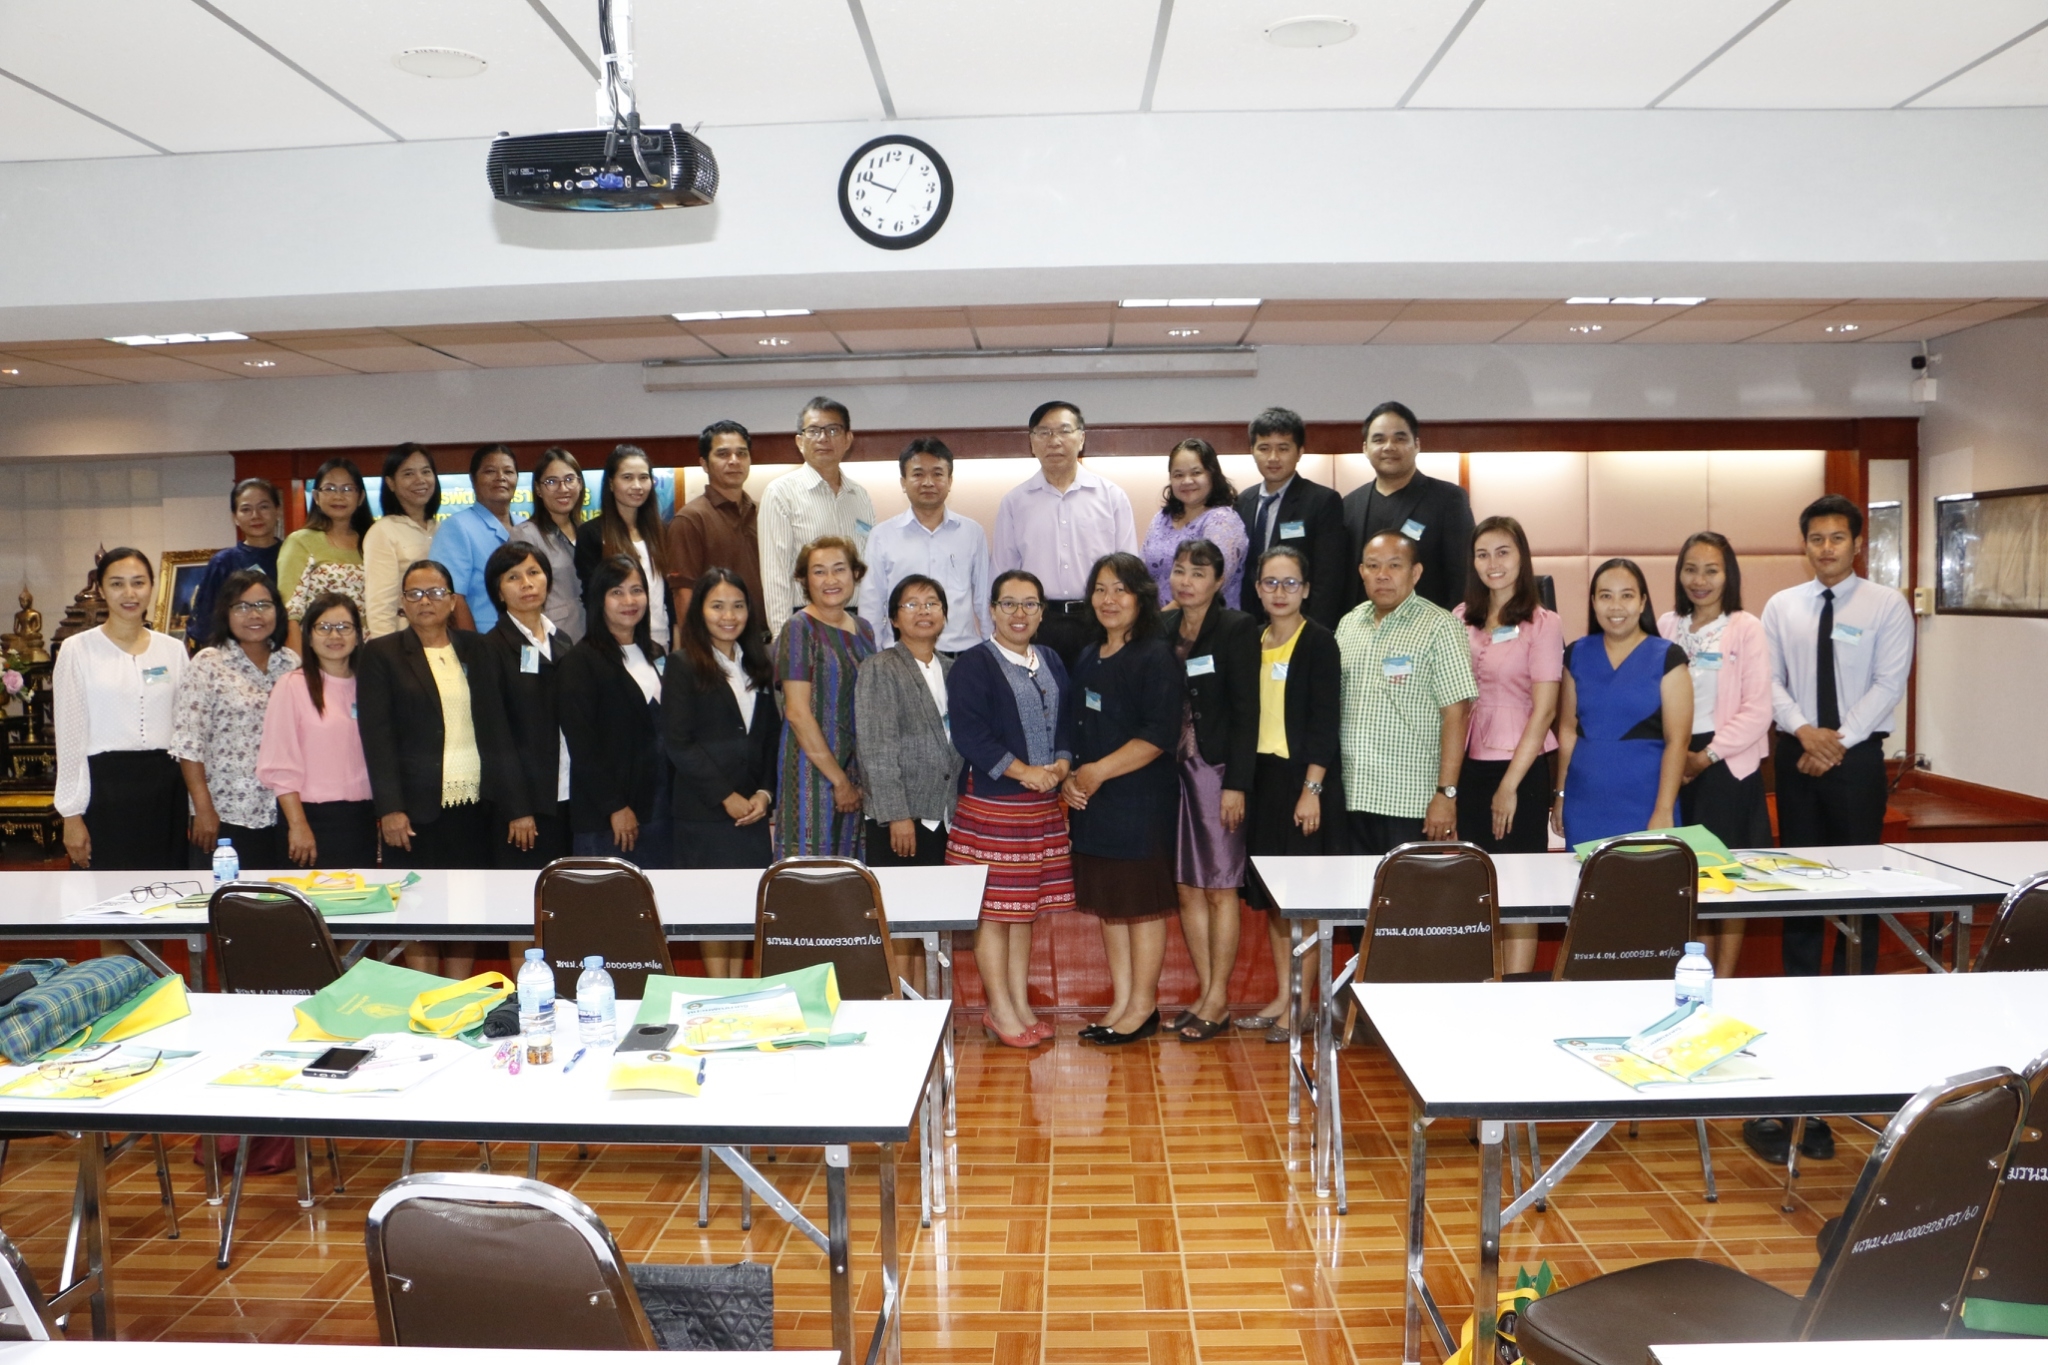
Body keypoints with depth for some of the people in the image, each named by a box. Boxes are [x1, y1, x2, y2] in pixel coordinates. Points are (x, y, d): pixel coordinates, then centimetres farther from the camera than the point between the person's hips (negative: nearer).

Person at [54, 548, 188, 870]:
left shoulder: (173, 650, 9)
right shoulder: (77, 650, 0)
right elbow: (70, 736, 0)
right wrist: (72, 814, -3)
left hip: (165, 786, 3)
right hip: (107, 786, -3)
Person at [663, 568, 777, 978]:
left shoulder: (758, 668, 13)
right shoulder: (683, 667, -4)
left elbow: (771, 737, 12)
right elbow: (677, 744, -10)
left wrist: (765, 792, -3)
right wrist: (726, 796, -13)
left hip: (753, 808, 5)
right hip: (704, 810, -5)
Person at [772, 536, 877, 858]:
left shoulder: (863, 630, 11)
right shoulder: (800, 630, -7)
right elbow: (797, 713, -12)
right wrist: (839, 779, -12)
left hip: (859, 772, 6)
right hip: (813, 770, -6)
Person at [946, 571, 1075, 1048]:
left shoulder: (1051, 663, 14)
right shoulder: (973, 665, -7)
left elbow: (1067, 723, 15)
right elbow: (969, 735, -15)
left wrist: (1061, 764, -6)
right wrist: (1024, 772, -19)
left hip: (1045, 804, 6)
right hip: (991, 805, -6)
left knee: (1026, 907, 12)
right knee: (994, 910, -1)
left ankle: (1021, 1004, 22)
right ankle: (1000, 1010, 11)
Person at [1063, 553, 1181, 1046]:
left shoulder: (1156, 657, -9)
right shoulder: (1088, 659, 14)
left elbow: (1159, 734, -16)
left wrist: (1097, 772, -16)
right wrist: (1069, 776, 0)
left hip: (1143, 800, -8)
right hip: (1093, 802, 8)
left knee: (1143, 903, 1)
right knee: (1108, 903, 12)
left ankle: (1143, 1007, 13)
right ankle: (1121, 1002, 22)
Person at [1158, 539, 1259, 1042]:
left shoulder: (1237, 629, -6)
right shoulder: (1162, 629, 10)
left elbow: (1246, 711, -10)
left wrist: (1236, 784, -14)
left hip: (1217, 770, -5)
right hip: (1171, 770, 5)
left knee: (1220, 888, 2)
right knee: (1186, 887, 9)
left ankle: (1218, 1000, 11)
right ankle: (1205, 992, 20)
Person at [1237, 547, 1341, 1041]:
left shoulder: (1319, 642, -8)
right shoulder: (1253, 642, 10)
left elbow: (1324, 721, -12)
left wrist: (1311, 790, -18)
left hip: (1304, 778, -6)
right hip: (1263, 777, 7)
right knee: (1271, 894, 11)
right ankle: (1281, 996, 22)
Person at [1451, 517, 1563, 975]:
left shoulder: (1543, 624, -6)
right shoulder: (1461, 619, 8)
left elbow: (1544, 710, -9)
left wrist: (1509, 785, -12)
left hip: (1519, 769, -4)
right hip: (1467, 766, 4)